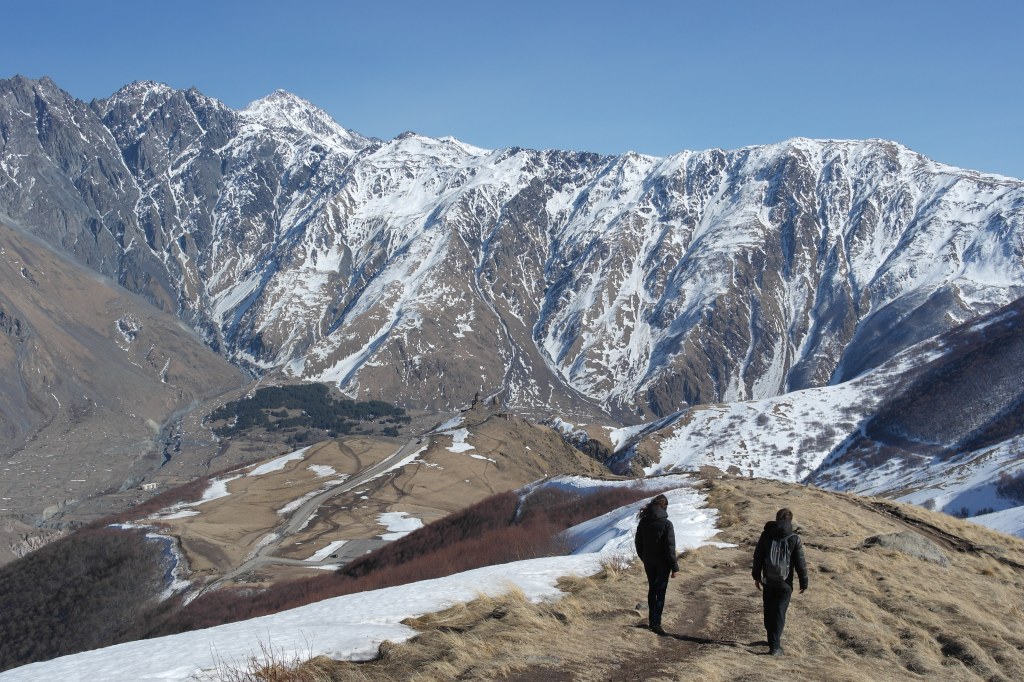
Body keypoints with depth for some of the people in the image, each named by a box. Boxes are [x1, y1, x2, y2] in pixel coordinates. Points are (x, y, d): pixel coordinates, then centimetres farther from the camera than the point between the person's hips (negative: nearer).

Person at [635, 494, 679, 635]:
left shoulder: (643, 522, -2)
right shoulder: (666, 524, -18)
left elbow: (638, 544, 6)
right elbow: (670, 547, -18)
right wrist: (674, 567, -11)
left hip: (649, 561, 5)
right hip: (662, 562, -5)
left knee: (652, 589, 19)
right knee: (660, 592, 2)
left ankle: (652, 620, 25)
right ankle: (656, 623, -3)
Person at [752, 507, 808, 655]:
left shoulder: (766, 535, 1)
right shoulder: (794, 539, -7)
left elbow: (757, 557, 7)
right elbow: (800, 563, -5)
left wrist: (756, 576, 17)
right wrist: (803, 582, 5)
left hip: (768, 581, 3)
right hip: (785, 583, -3)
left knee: (769, 612, 16)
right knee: (779, 614, -1)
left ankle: (773, 639, 29)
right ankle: (775, 646, -6)